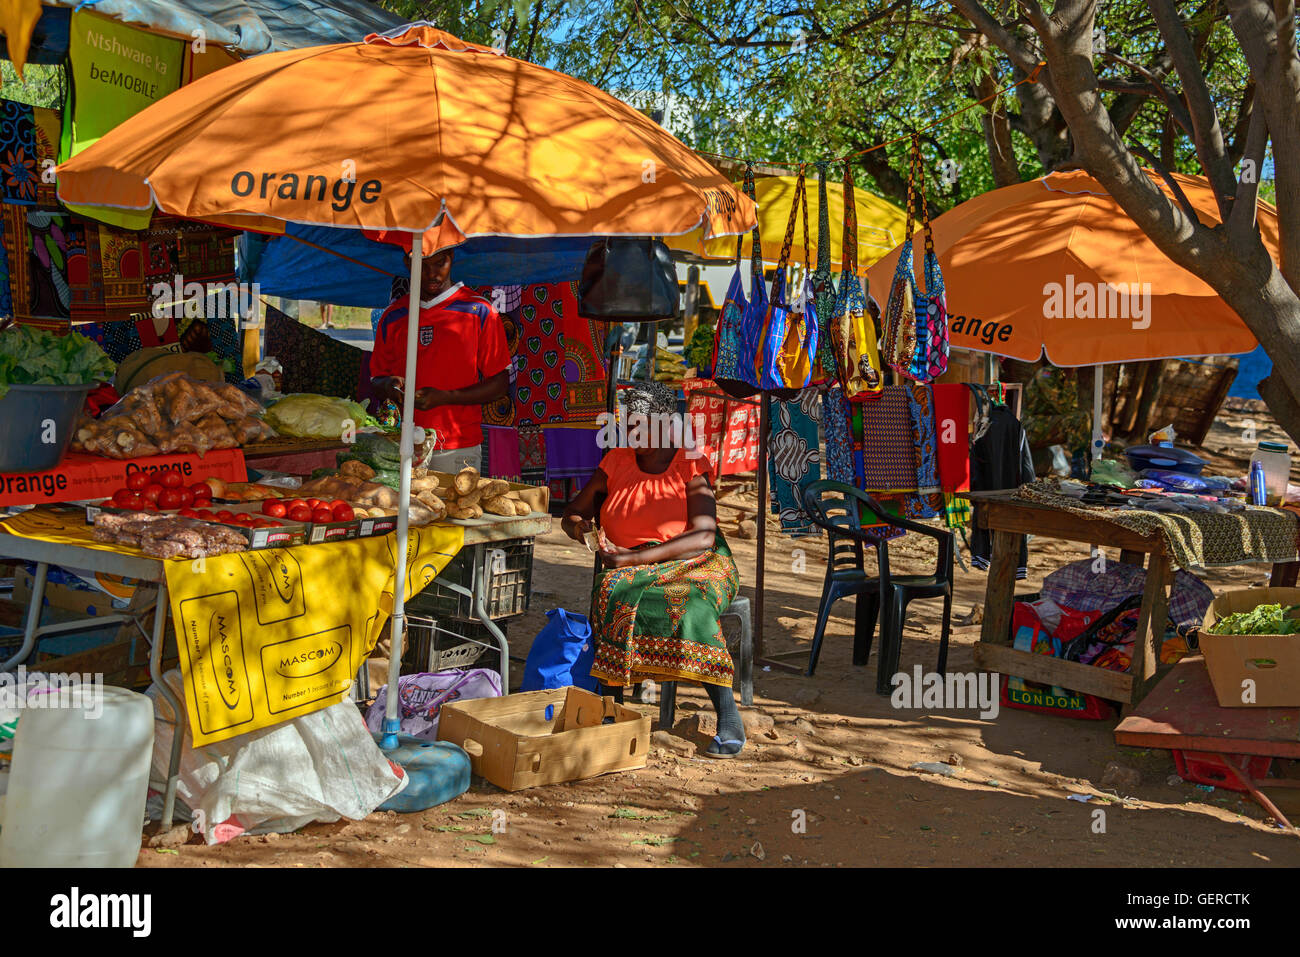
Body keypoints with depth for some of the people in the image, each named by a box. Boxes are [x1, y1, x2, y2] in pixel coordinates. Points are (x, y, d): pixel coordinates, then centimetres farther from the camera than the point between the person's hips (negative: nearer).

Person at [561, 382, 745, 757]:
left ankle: (728, 716, -32)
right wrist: (581, 528, -12)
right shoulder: (616, 462, 7)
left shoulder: (690, 466, -6)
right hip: (629, 566, 3)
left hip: (691, 562, -3)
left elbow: (704, 536, -17)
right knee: (615, 597, -33)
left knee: (692, 608, -36)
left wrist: (636, 557, -23)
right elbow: (572, 514, 14)